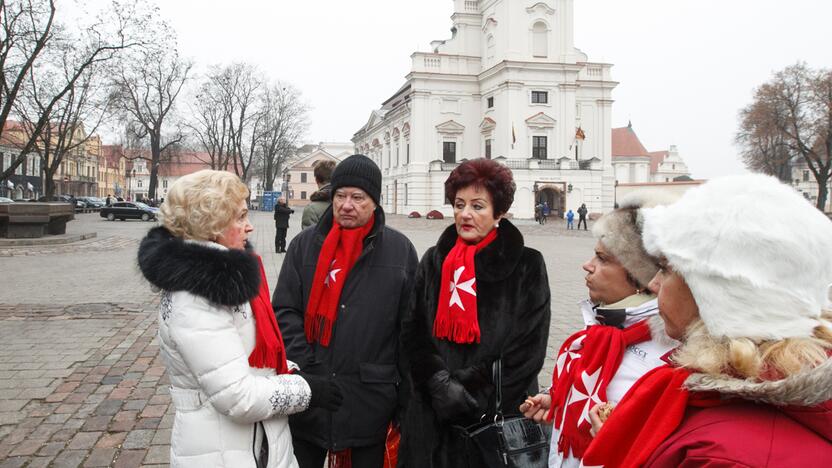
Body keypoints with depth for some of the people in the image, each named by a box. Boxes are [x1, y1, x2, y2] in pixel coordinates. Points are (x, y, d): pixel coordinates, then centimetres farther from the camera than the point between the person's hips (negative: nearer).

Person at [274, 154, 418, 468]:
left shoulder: (400, 249, 1)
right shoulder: (305, 244, 3)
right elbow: (285, 310, 1)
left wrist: (404, 386, -2)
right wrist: (303, 367, -9)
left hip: (371, 397, -1)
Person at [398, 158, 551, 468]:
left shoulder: (527, 266, -3)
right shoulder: (435, 260, 6)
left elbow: (528, 348, -7)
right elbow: (413, 332, 3)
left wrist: (477, 396, -11)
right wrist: (441, 384, -11)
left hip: (498, 417, -2)